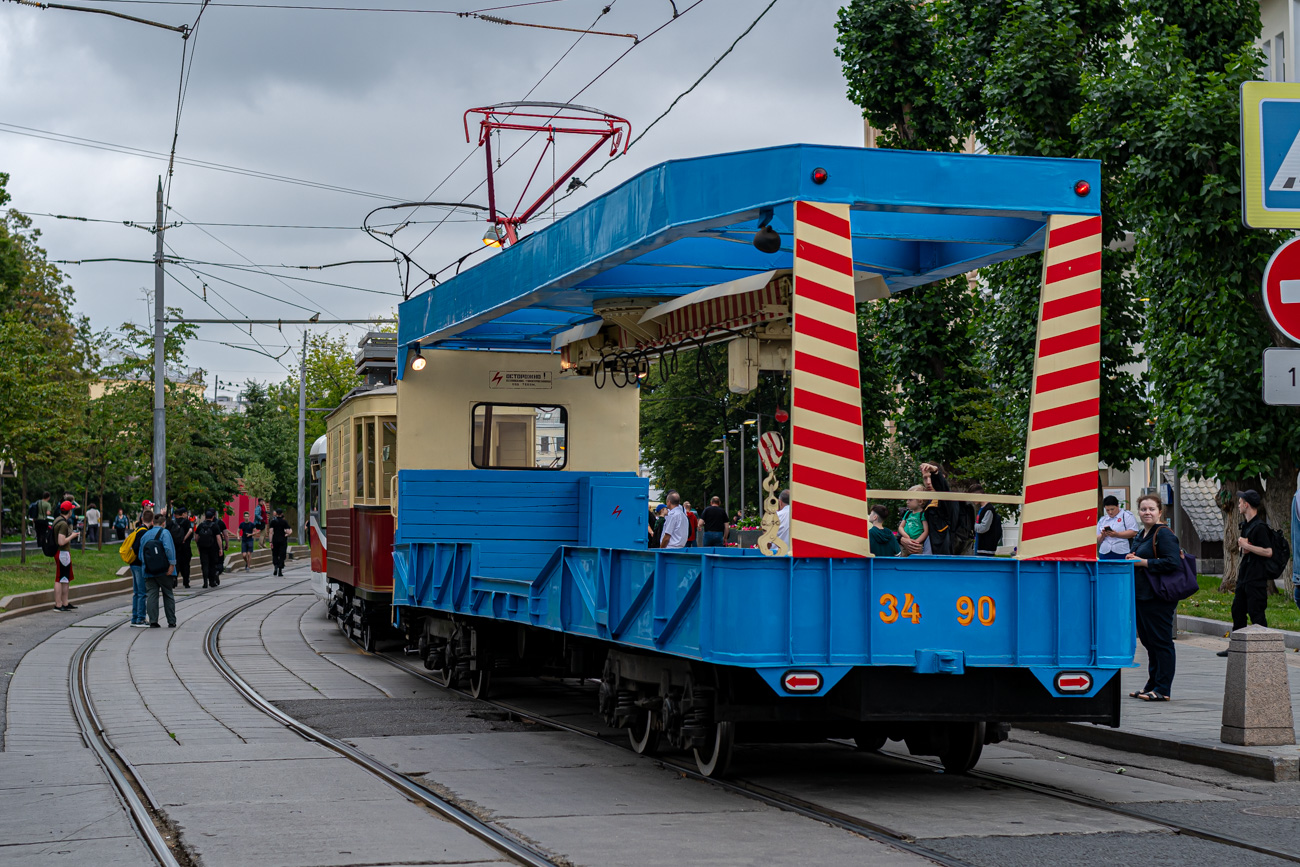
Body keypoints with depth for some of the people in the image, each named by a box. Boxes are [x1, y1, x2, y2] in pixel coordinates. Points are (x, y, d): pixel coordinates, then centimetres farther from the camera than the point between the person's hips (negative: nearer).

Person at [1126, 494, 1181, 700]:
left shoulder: (1164, 534, -11)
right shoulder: (1140, 536, 18)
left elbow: (1173, 563, -22)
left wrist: (1143, 562, -18)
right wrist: (1131, 559, 9)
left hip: (1159, 597, -10)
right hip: (1142, 596, 10)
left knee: (1161, 642, -6)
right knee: (1148, 641, 14)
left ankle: (1162, 689, -3)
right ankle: (1152, 686, 22)